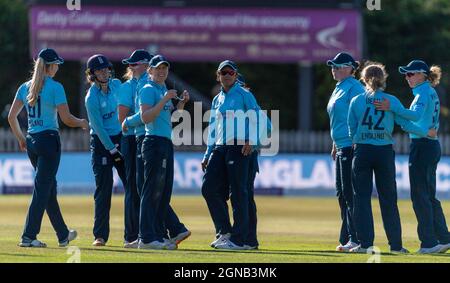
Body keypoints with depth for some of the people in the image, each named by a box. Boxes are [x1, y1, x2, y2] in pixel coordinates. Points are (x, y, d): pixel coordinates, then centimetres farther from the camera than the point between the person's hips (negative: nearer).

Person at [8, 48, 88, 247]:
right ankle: (28, 237, -9)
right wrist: (82, 123, 7)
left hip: (31, 141, 7)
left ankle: (63, 235, 27)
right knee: (42, 189, -4)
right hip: (49, 139, -7)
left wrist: (20, 138, 19)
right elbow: (66, 119, -13)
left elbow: (11, 116, 7)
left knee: (49, 188, 17)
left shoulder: (25, 87, 8)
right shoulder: (55, 87, -11)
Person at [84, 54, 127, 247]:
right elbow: (99, 127, -16)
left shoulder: (116, 85, 4)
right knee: (103, 189, -7)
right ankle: (100, 235, -2)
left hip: (120, 137, 6)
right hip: (101, 142, -6)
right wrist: (112, 150, -16)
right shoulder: (91, 98, -15)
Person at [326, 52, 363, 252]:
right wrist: (335, 146, 25)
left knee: (350, 193, -11)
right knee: (342, 194, 11)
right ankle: (346, 238, 15)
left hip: (351, 146, -11)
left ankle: (355, 238, -11)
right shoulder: (339, 88, 19)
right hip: (341, 147, 11)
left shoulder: (353, 87, -11)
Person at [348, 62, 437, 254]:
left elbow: (351, 129, 3)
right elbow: (406, 124, -2)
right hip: (385, 153, 1)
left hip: (362, 151, -1)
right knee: (388, 200, 8)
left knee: (362, 198, 3)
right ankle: (396, 244, 9)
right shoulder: (392, 101, -1)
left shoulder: (356, 101, 0)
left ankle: (365, 243, -2)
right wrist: (426, 133, 12)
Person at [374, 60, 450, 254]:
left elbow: (416, 115, -30)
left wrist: (392, 108, -35)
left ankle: (429, 242, -8)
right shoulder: (431, 92, 17)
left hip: (422, 146, -10)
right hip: (433, 145, 10)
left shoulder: (424, 92, -13)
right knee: (429, 196, 14)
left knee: (420, 195, -7)